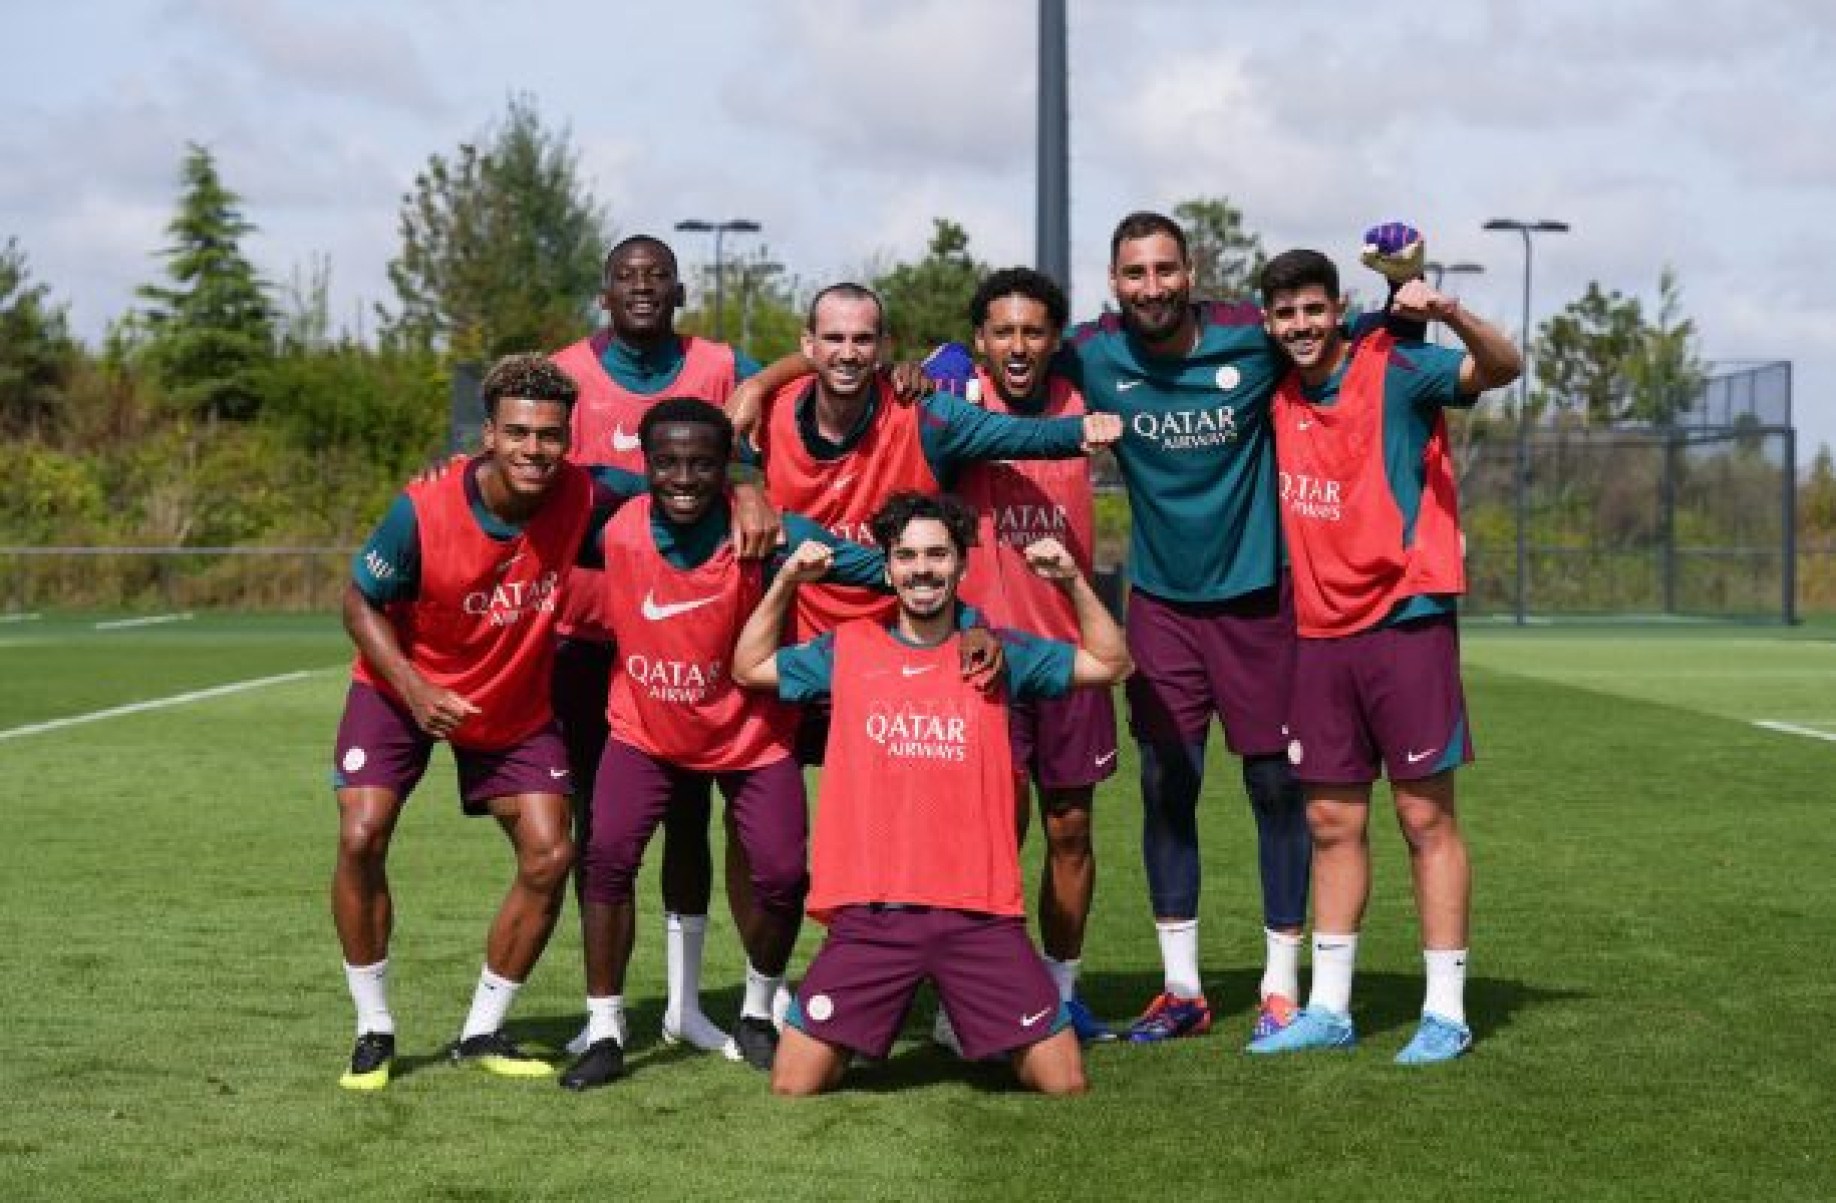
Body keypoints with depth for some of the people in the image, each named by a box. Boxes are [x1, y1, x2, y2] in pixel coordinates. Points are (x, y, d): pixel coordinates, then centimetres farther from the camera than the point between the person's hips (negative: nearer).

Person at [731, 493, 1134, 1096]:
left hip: (980, 915, 0)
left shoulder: (998, 652, 8)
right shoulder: (849, 649, 10)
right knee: (792, 1089, -6)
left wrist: (1073, 581, -3)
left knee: (1066, 1086, -5)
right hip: (869, 916, 0)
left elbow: (1112, 663, 10)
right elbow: (748, 667, 19)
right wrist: (785, 582, 6)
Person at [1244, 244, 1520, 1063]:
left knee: (1426, 815, -1)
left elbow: (1503, 368, -21)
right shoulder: (1280, 393, 9)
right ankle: (1328, 1008, 17)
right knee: (1332, 820, 10)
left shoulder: (1394, 371, -8)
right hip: (1320, 628, 6)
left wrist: (1450, 316, -40)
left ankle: (1446, 1012, 3)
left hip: (1404, 619, -6)